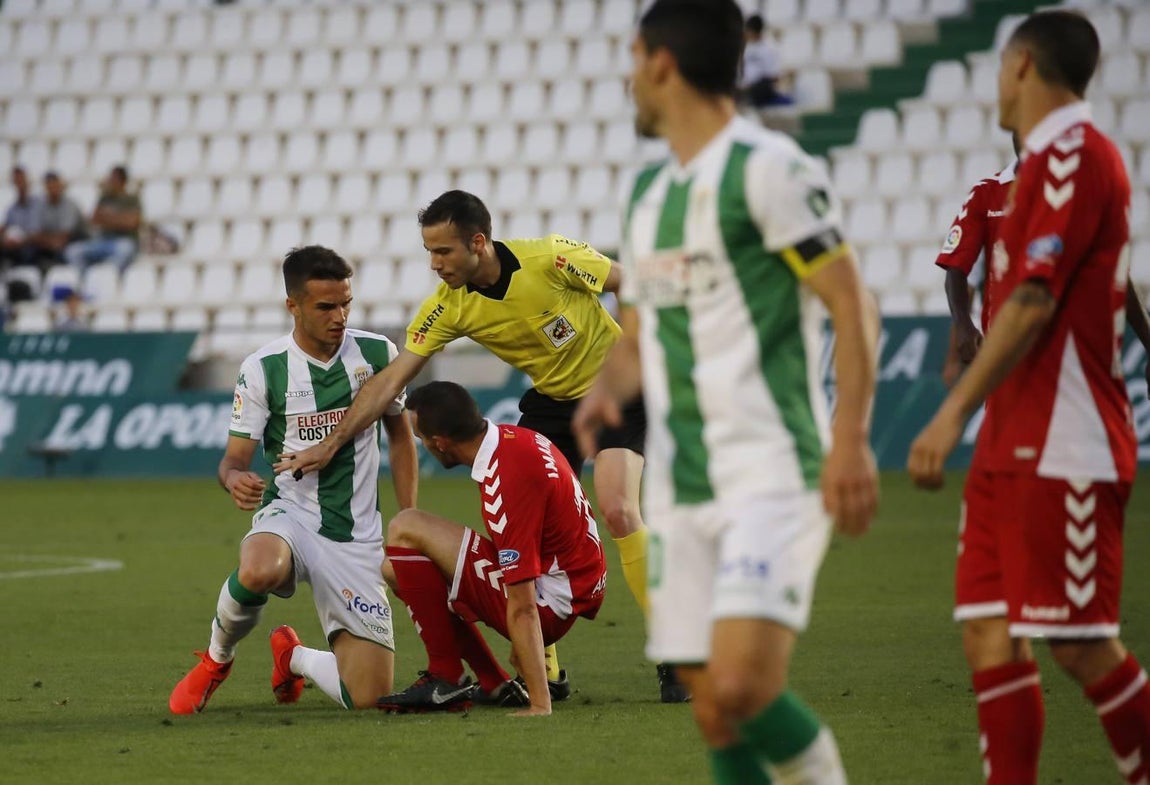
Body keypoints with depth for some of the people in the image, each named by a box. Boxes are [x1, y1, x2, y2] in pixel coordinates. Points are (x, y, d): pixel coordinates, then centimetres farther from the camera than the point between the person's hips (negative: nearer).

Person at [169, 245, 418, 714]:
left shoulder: (378, 354, 0)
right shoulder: (262, 369, -6)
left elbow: (400, 434, 15)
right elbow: (235, 456, -3)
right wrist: (234, 478, -29)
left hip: (357, 537, 2)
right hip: (290, 513, -2)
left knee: (368, 697, -11)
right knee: (258, 571, -42)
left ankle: (294, 657, 27)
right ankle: (216, 658, -6)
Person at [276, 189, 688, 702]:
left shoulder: (549, 258, -26)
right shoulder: (448, 307, -13)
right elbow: (391, 380, -10)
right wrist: (330, 444, -14)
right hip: (551, 399, 5)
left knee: (618, 510, -21)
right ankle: (543, 671, 5)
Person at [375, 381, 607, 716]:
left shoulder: (510, 479, -27)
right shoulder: (508, 437, 2)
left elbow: (523, 607, -29)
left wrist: (540, 705, -30)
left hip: (551, 603, -10)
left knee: (405, 530, -12)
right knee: (395, 569, 18)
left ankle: (445, 680, -5)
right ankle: (497, 686, 12)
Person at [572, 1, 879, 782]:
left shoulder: (767, 169, -8)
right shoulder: (649, 192, 17)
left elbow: (853, 306, -10)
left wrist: (851, 441, -19)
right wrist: (607, 392, 2)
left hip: (772, 477, -8)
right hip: (679, 488, 8)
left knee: (743, 687, -22)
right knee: (715, 711, 4)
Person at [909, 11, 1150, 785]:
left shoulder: (1074, 154, -12)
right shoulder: (1053, 159, 18)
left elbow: (1033, 301, -20)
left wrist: (954, 413, -22)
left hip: (1062, 453, -9)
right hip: (1013, 450, 9)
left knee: (1082, 644, -7)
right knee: (990, 636, 3)